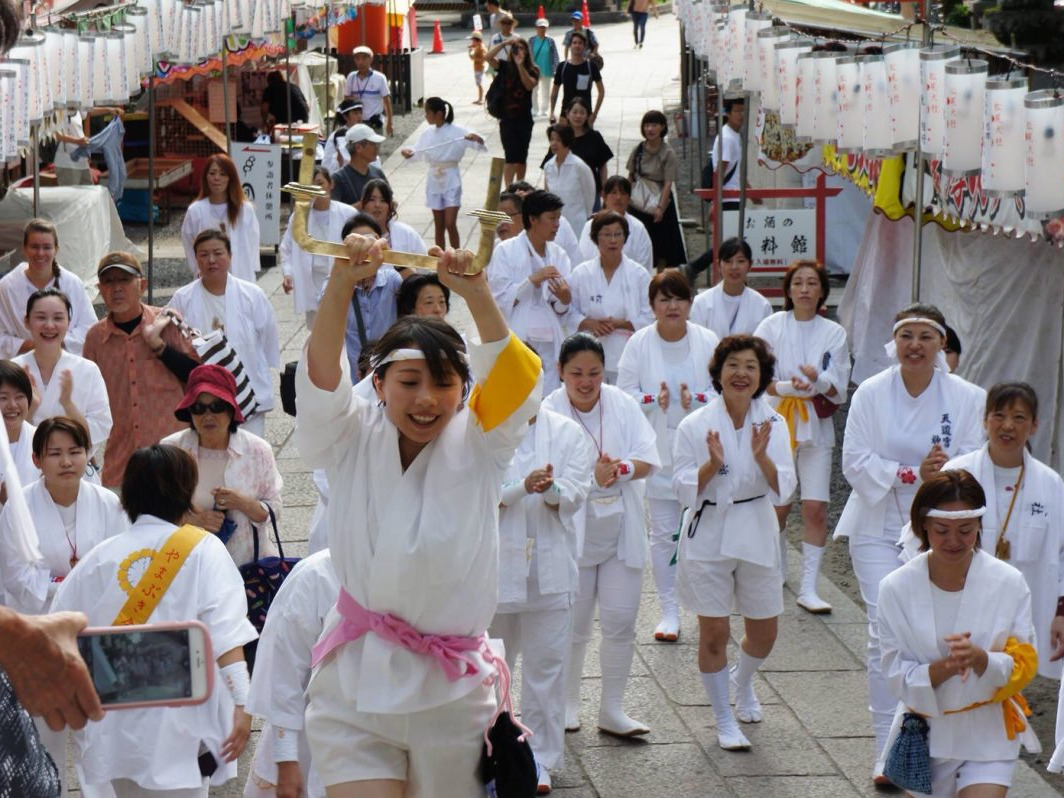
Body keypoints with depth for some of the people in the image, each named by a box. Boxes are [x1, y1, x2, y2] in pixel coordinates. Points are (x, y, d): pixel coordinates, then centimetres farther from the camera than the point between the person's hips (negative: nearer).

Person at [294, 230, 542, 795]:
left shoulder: (475, 447, 0)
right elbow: (321, 374, -15)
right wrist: (342, 283, -31)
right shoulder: (352, 442, 1)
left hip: (450, 692, 1)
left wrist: (476, 294, -31)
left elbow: (515, 378, -16)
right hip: (355, 691, -1)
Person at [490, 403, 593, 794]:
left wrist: (551, 490, -26)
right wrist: (524, 487, -26)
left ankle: (540, 757, 12)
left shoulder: (567, 432, 5)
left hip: (550, 567, 1)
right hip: (495, 566, -1)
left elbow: (575, 494, -3)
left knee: (546, 665, 3)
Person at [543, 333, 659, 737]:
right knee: (573, 625, 8)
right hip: (573, 531, -3)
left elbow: (648, 458, -7)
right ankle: (568, 705, 26)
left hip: (622, 530, 3)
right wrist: (593, 476, -38)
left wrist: (621, 470, -28)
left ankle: (612, 710, 13)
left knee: (621, 622, 3)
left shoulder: (623, 405, -2)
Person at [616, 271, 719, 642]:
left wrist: (697, 398, -19)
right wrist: (654, 399, -19)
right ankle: (669, 612, 10)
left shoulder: (708, 341, -1)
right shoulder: (639, 343, -2)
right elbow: (624, 394, 0)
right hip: (656, 452, 0)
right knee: (663, 534, 3)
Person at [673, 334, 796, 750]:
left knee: (763, 634, 12)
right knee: (714, 633, -1)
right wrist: (713, 464, -26)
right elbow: (684, 489, -9)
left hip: (756, 535, 3)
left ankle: (742, 683, 45)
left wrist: (762, 457, -25)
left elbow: (783, 490, -7)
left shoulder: (772, 424, -2)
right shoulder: (695, 426, -8)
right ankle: (724, 720, 17)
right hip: (708, 536, -2)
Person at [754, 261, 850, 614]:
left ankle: (808, 588, -5)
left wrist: (817, 380, -21)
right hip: (777, 422, 0)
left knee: (816, 507, -8)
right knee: (778, 506, 5)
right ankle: (778, 568, 32)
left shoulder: (834, 333, 4)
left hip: (817, 425, 0)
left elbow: (838, 389, -1)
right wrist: (788, 387, -21)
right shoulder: (772, 327, 2)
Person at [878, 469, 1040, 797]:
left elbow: (1023, 667, -8)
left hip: (988, 734, -1)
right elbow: (898, 678, -10)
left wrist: (979, 658, -28)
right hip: (924, 733, 1)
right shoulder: (897, 588, -12)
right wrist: (945, 667, -30)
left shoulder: (1008, 583, -12)